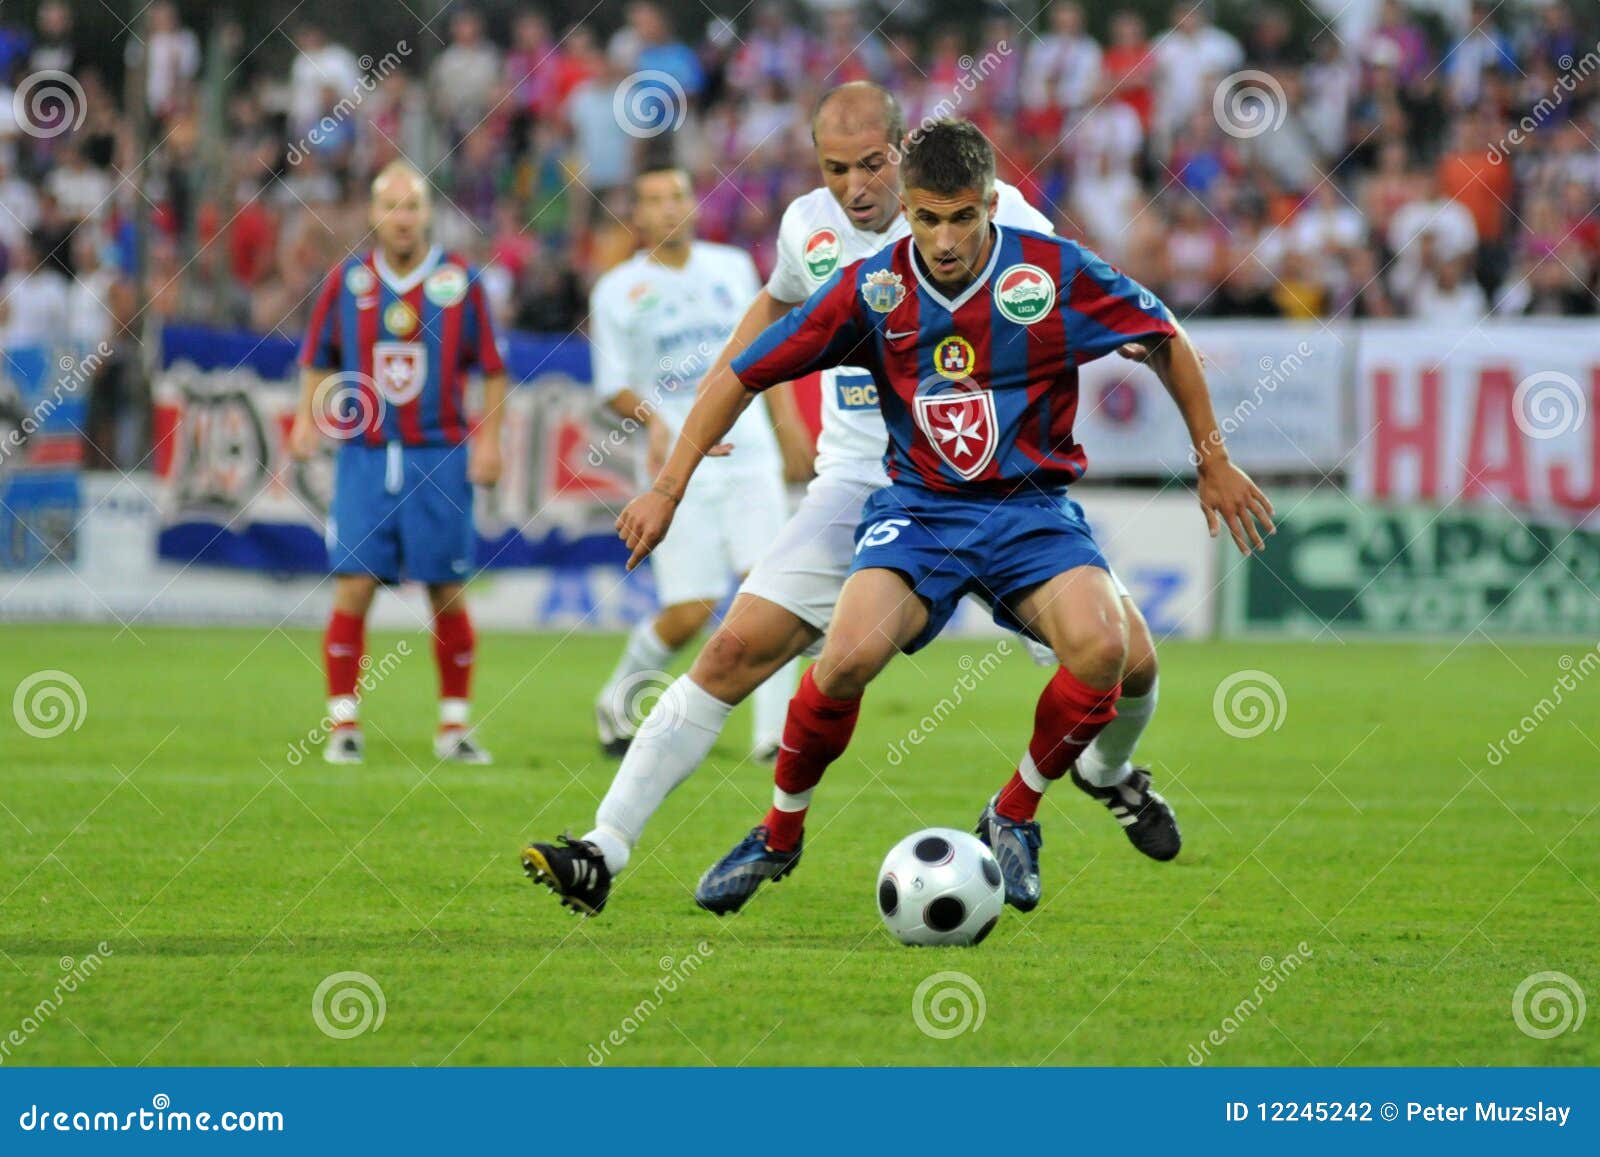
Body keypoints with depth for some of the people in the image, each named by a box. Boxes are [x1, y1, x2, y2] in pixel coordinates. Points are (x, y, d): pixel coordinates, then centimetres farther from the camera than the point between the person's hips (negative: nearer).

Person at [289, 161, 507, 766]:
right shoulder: (348, 280, 4)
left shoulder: (460, 281, 1)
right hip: (365, 456, 1)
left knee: (448, 597, 2)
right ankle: (343, 725, 0)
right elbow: (318, 360, 15)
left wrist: (488, 439, -1)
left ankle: (454, 726, 13)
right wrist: (307, 417, 0)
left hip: (440, 459, -1)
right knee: (353, 589, -7)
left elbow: (492, 370, 7)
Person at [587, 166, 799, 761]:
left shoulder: (734, 269, 10)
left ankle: (774, 730, -14)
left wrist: (785, 439, 18)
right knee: (689, 612, -6)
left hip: (748, 451, 3)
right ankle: (618, 699, 21)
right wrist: (653, 420, -16)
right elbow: (613, 387, 3)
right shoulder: (618, 292, 1)